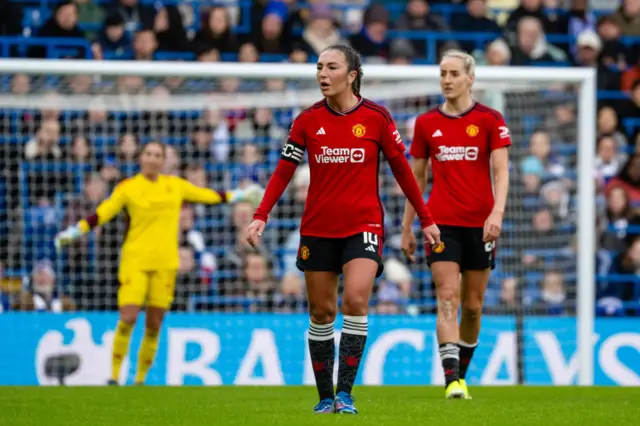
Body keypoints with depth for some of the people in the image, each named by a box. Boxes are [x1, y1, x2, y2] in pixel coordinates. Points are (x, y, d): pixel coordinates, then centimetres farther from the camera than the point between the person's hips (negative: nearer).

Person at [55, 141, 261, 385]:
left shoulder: (175, 186, 10)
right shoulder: (128, 188, 0)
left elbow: (208, 196, 22)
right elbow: (101, 215, -6)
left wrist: (239, 195, 28)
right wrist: (73, 232, -17)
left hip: (165, 262, 3)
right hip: (135, 260, -3)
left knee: (154, 324, 3)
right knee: (128, 317, -16)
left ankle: (140, 379, 14)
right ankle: (114, 376, -6)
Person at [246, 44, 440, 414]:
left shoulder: (377, 117, -3)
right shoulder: (308, 120, 1)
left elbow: (402, 169, 4)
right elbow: (284, 171, 2)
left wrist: (425, 219, 6)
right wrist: (261, 217, -9)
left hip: (363, 226, -2)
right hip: (318, 228, 2)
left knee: (356, 300, -19)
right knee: (322, 312, 5)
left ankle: (345, 393, -16)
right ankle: (325, 396, 15)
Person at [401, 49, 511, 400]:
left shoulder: (490, 120, 0)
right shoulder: (426, 123, 7)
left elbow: (501, 173, -6)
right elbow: (417, 178, 14)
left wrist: (497, 213, -22)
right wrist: (407, 228, 12)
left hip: (480, 224, 0)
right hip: (441, 223, 0)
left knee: (472, 305, 6)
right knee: (447, 298, -13)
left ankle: (462, 374, 24)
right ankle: (452, 380, -21)